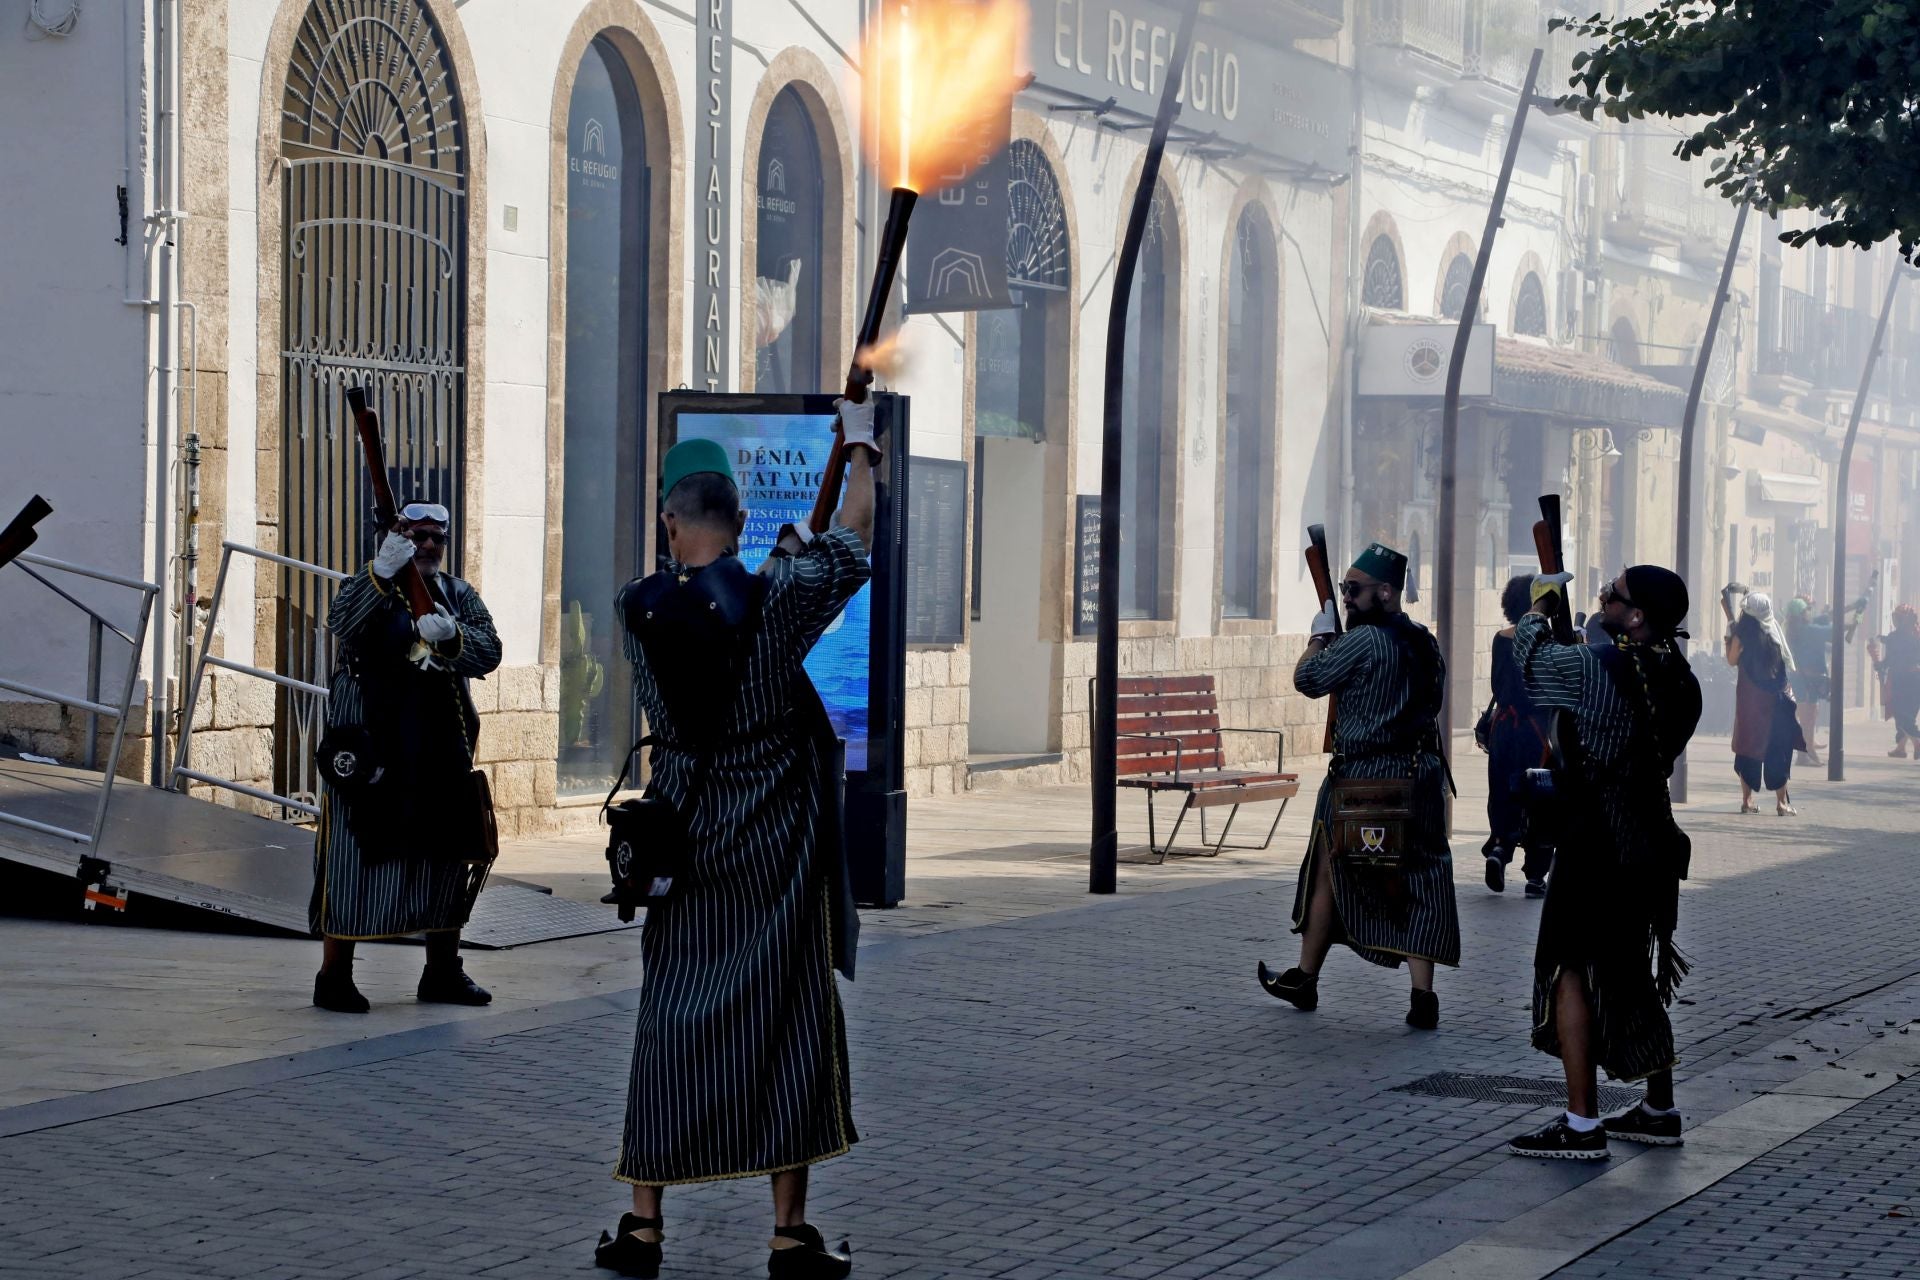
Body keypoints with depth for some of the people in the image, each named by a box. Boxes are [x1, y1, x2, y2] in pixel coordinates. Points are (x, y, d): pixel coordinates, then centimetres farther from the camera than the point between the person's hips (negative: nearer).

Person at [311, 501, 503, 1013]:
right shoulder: (370, 587, -1)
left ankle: (442, 971, 23)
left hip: (441, 754, 5)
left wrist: (452, 637, -23)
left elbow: (489, 651, -2)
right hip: (369, 753, -5)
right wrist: (381, 574, -38)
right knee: (354, 856, -5)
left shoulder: (459, 595, 13)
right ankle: (334, 975, 2)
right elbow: (341, 625, -23)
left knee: (447, 857, 10)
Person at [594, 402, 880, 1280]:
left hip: (683, 841, 3)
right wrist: (860, 446, 21)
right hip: (775, 846, -3)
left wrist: (778, 561, 34)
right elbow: (854, 540, 5)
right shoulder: (776, 599, -11)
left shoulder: (641, 611, -2)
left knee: (670, 1022, 9)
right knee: (787, 1024, 2)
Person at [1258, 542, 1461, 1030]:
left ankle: (1305, 979, 24)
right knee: (1418, 883, 3)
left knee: (1329, 876, 10)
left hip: (1361, 778, -6)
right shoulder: (1426, 643, 9)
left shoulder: (1362, 641, -15)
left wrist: (1320, 636, 8)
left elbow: (1307, 679, -10)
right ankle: (1422, 995, -5)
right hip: (1420, 778, 6)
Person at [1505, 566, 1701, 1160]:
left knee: (1573, 971, -3)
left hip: (1597, 841, -8)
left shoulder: (1595, 668, -20)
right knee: (1636, 972, 18)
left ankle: (1581, 1123, -6)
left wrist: (1541, 606, 18)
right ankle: (1658, 1110, 27)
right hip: (1651, 839, 8)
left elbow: (1532, 657, -1)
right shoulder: (1678, 676, 2)